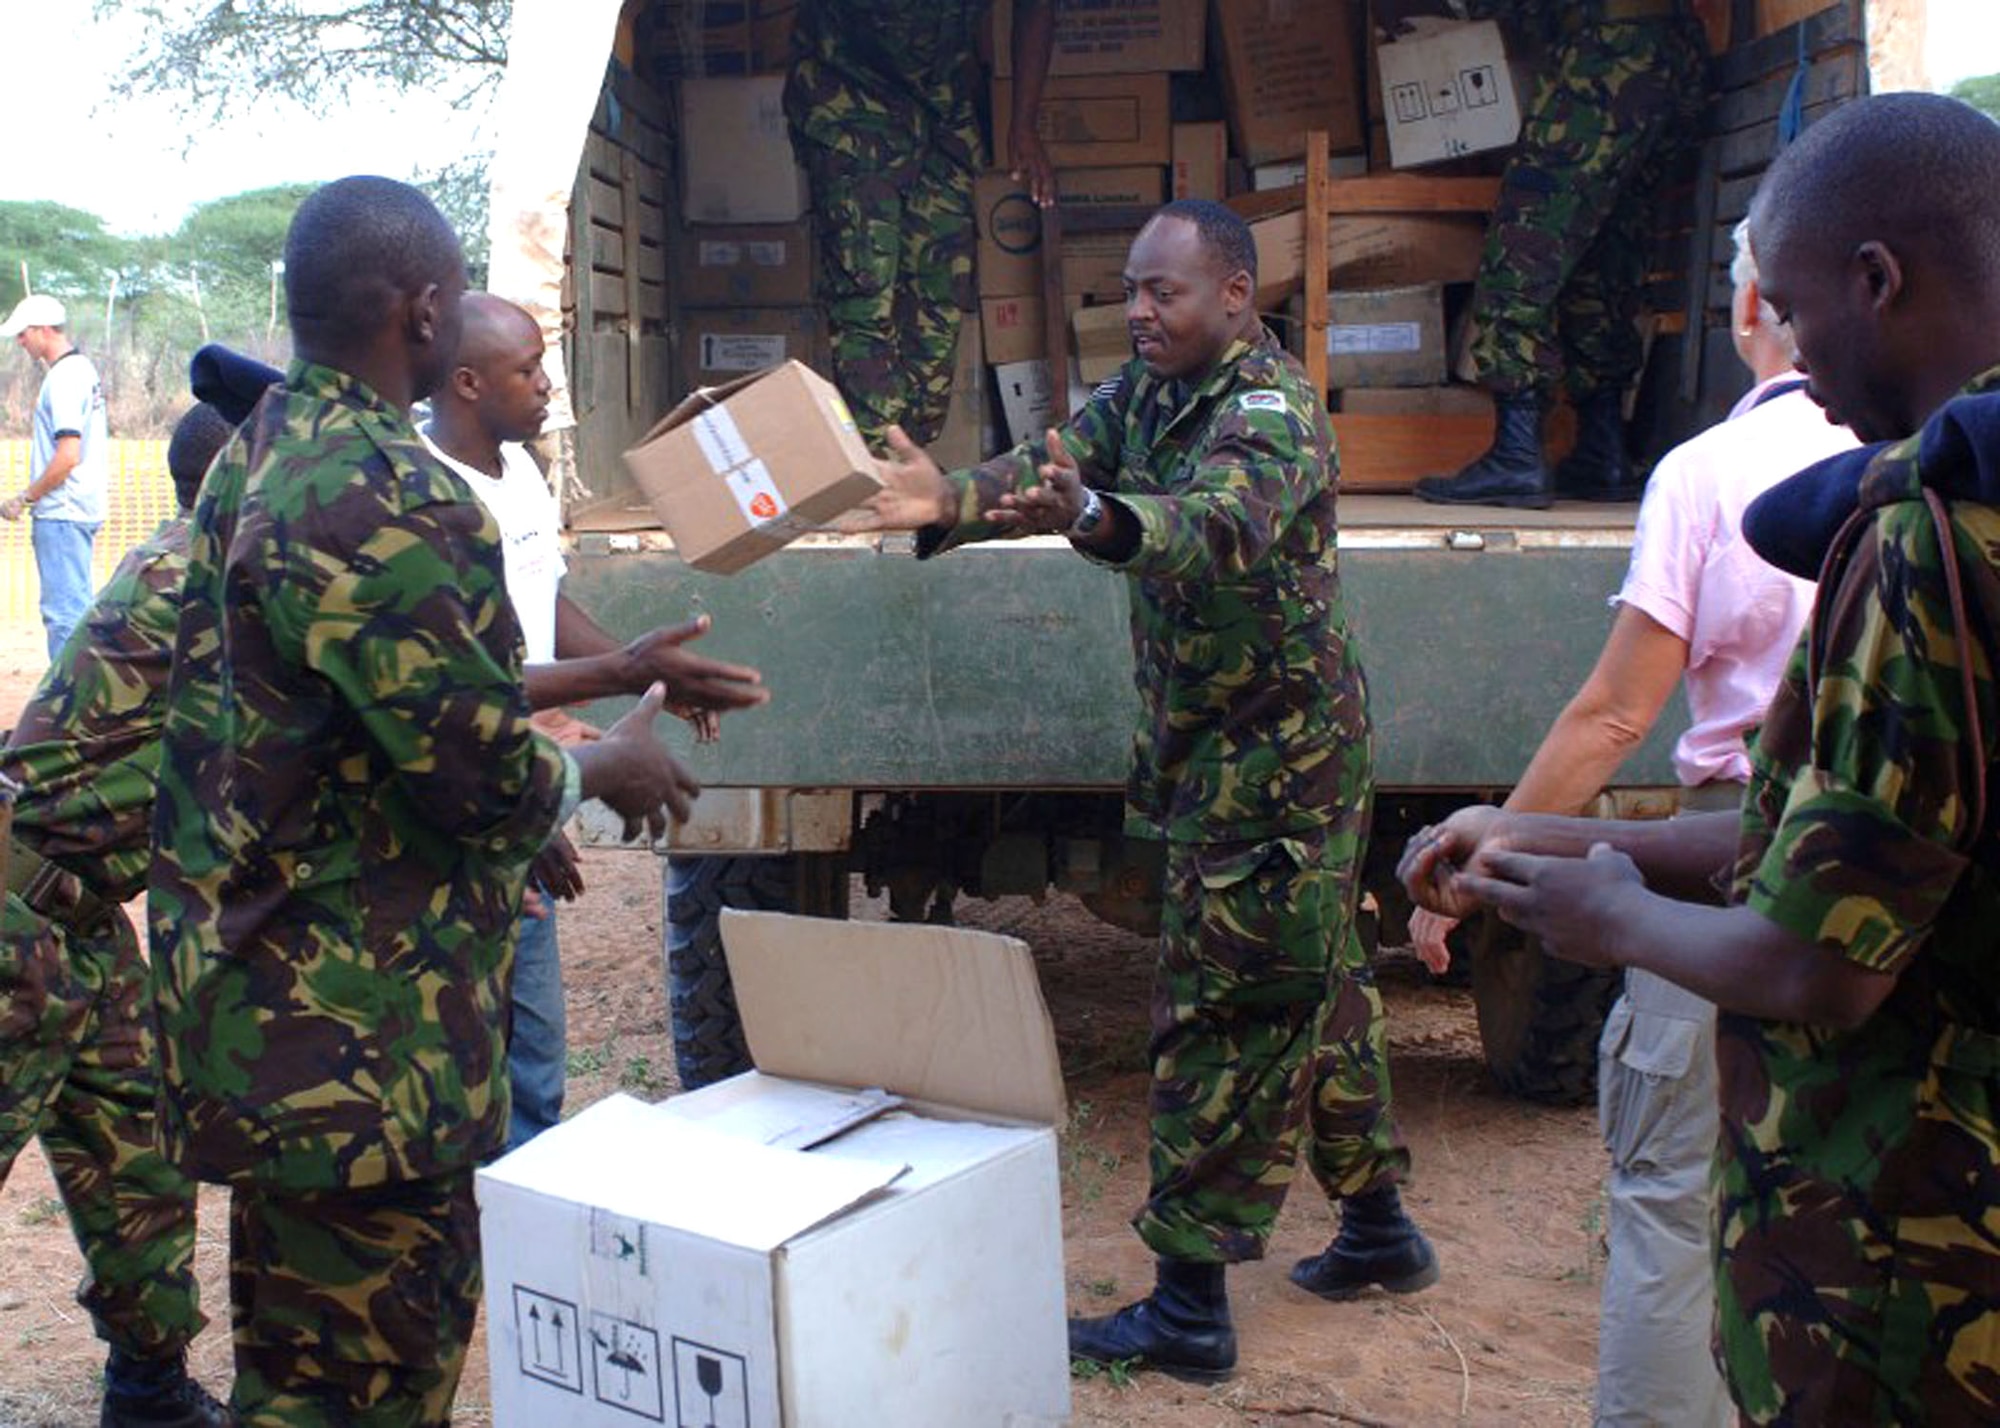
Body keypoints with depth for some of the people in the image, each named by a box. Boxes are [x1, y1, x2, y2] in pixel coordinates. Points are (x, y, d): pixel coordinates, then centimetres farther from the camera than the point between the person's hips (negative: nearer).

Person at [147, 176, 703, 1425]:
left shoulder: (258, 457, 10)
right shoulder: (388, 500, -22)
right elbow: (488, 777, -20)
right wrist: (610, 769, 0)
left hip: (268, 996, 10)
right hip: (353, 1037, -10)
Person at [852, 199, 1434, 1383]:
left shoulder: (1270, 406, -19)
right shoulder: (1147, 392, 9)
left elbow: (1226, 522, -38)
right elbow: (1058, 462, -3)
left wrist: (1096, 519, -58)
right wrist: (952, 500, -24)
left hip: (1274, 756, -9)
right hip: (1211, 744, 9)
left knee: (1223, 1015, -6)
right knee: (1317, 985, 17)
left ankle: (1191, 1305, 2)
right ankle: (1379, 1225, 32)